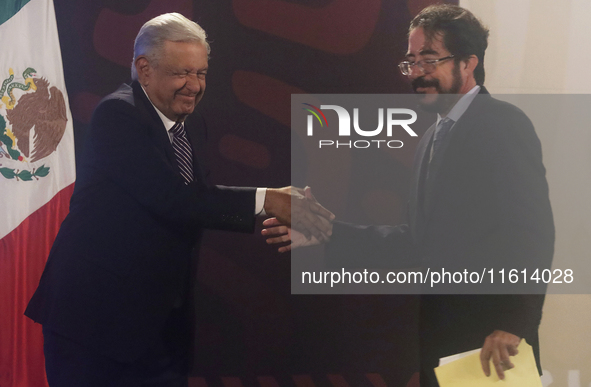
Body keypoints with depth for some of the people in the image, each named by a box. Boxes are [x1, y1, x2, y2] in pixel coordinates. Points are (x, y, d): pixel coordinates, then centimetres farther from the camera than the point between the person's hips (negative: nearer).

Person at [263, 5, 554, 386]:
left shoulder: (504, 123, -10)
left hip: (488, 337, -8)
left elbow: (532, 230, -19)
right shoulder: (434, 137, 15)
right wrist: (327, 233, 6)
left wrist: (513, 324, -26)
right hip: (439, 334, 8)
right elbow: (419, 238, 13)